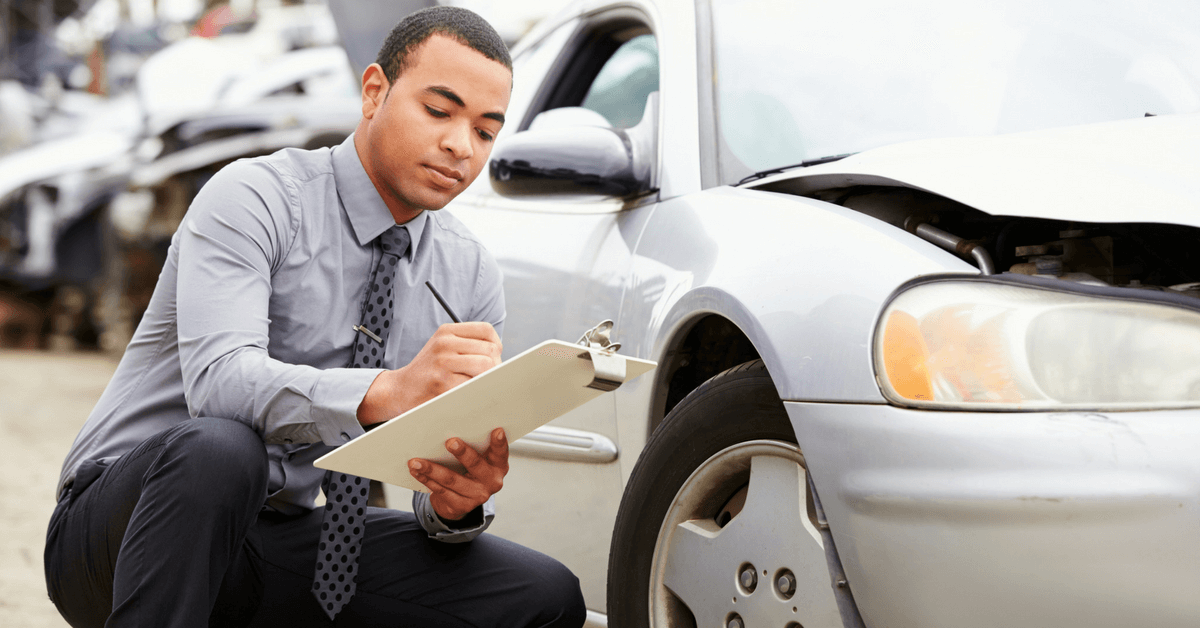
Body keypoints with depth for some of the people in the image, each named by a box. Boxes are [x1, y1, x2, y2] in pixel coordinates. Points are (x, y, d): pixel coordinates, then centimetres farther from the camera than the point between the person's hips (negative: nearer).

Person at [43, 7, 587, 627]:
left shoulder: (472, 277, 5)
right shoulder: (254, 197, -12)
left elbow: (457, 468, 2)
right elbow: (218, 380, -29)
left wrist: (457, 502, -23)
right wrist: (389, 392, -45)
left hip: (283, 540, 5)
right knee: (219, 447, -39)